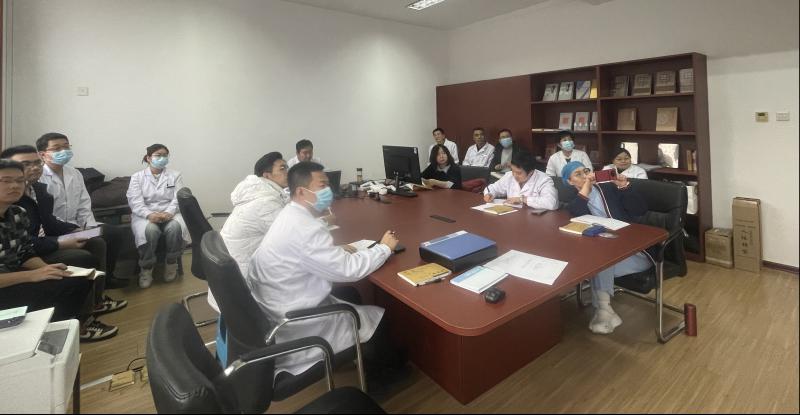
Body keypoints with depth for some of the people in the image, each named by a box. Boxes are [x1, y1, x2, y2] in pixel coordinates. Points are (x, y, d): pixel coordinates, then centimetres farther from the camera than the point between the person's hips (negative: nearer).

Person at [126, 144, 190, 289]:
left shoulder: (175, 175, 13)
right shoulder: (137, 177, 11)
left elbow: (179, 198, -1)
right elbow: (135, 201, -4)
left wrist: (168, 213, -22)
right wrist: (150, 214, -25)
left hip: (170, 213, 1)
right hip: (145, 215, 0)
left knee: (175, 227, -34)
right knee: (149, 230, -35)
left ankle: (171, 263, -10)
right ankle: (146, 268, -12)